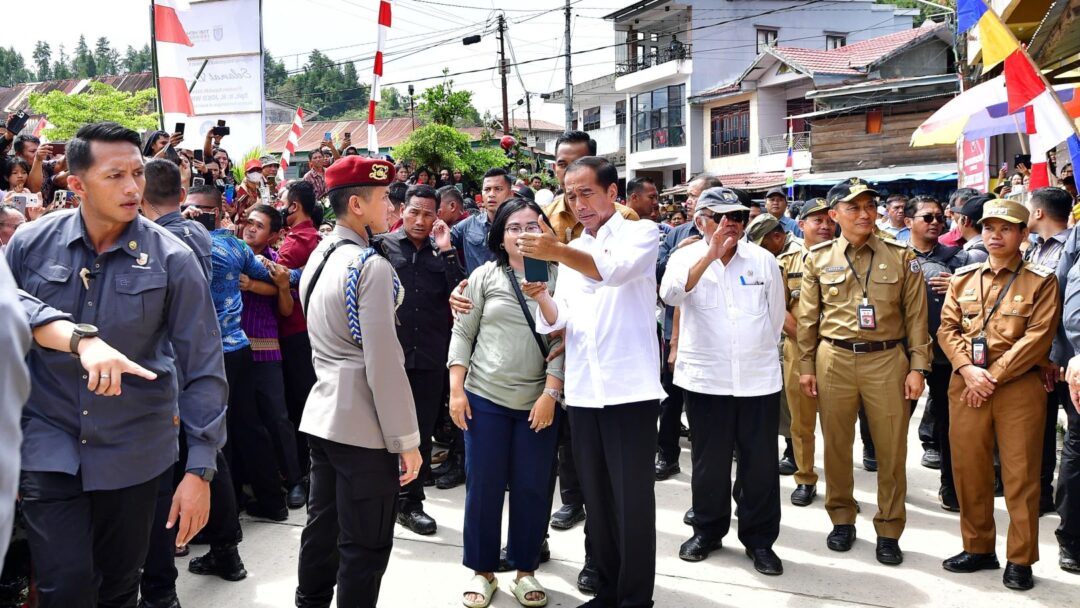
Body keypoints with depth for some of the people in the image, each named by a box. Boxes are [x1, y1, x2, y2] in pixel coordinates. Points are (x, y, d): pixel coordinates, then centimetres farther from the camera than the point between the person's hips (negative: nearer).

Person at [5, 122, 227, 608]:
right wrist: (78, 337, -30)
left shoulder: (172, 260, -9)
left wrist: (200, 470, -13)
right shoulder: (31, 243, -3)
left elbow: (204, 370, -9)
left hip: (134, 451, 0)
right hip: (49, 444, 0)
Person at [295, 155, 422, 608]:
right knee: (365, 545, 3)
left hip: (322, 416, 9)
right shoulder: (371, 265, -17)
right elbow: (383, 362, -20)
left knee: (322, 525, 19)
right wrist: (406, 439, -15)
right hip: (364, 426, -9)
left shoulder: (319, 257, 10)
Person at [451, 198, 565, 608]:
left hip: (539, 401, 0)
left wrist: (551, 393, -10)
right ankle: (482, 571, 22)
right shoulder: (484, 276, 3)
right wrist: (456, 390, -3)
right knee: (483, 487, 6)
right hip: (484, 398, 0)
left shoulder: (556, 278, 2)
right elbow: (463, 334, 4)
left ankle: (525, 570, 23)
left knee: (532, 489, 7)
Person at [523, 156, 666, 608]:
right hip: (582, 390, 6)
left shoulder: (641, 232, -1)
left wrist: (559, 254, -39)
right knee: (596, 498, 13)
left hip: (629, 388, -6)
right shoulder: (572, 251, 17)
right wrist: (540, 295, -12)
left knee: (632, 500, -1)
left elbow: (616, 269, -24)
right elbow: (560, 320, 9)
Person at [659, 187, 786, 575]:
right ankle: (707, 530, 28)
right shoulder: (686, 257, -2)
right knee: (708, 460, 11)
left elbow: (776, 316, 13)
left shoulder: (764, 260, 2)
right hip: (705, 378, -1)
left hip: (759, 378, 1)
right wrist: (710, 254, -27)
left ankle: (760, 539, 19)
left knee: (760, 463, 5)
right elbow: (671, 294, -23)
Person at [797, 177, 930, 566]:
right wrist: (806, 366, 5)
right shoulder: (819, 258, 4)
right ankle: (842, 519, 27)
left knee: (891, 448, 4)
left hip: (887, 360, -1)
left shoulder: (901, 257, 2)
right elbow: (807, 317, 7)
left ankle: (889, 530, 18)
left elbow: (916, 316, 2)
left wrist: (917, 367, -2)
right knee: (836, 444, 10)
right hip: (834, 360, 1)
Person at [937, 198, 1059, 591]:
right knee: (969, 470, 8)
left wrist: (992, 376, -14)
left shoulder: (1041, 281, 0)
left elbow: (1037, 338, -10)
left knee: (1020, 476, 1)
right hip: (966, 384, 4)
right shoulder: (963, 278, 11)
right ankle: (978, 548, 23)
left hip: (1019, 387, -3)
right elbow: (948, 328, 5)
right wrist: (967, 369, -12)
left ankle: (1020, 560, 14)